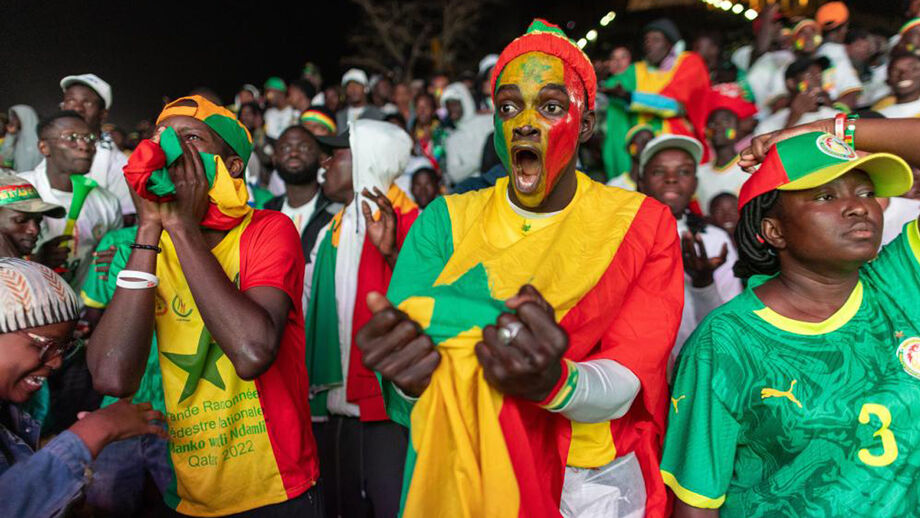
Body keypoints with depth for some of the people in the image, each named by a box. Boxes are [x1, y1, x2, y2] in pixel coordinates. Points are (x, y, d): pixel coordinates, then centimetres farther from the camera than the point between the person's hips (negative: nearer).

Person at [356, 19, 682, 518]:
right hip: (458, 477, 1)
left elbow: (625, 386, -20)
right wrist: (410, 378, -37)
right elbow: (410, 407, -14)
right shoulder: (445, 221, -7)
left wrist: (553, 383, -41)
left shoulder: (642, 225, -9)